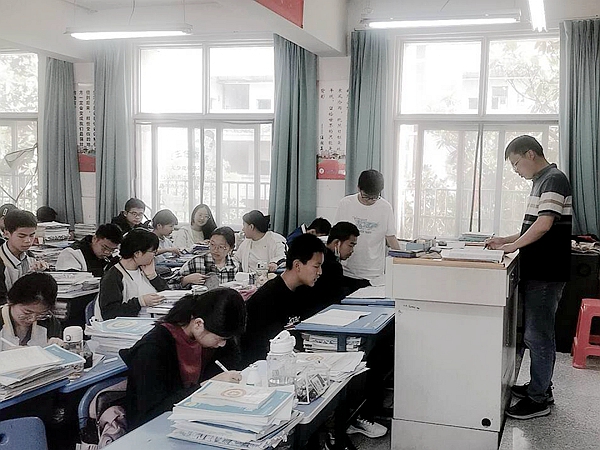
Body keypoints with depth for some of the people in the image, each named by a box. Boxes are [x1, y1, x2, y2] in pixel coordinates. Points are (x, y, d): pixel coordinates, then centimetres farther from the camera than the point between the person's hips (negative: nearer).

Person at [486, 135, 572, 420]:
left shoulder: (553, 179, -14)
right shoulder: (542, 181, 16)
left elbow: (543, 225, -24)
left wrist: (513, 245, -14)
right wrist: (505, 241, 12)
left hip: (546, 274, -10)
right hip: (538, 271, 10)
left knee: (537, 335, -3)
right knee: (538, 333, 17)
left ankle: (538, 400, 6)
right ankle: (541, 386, 30)